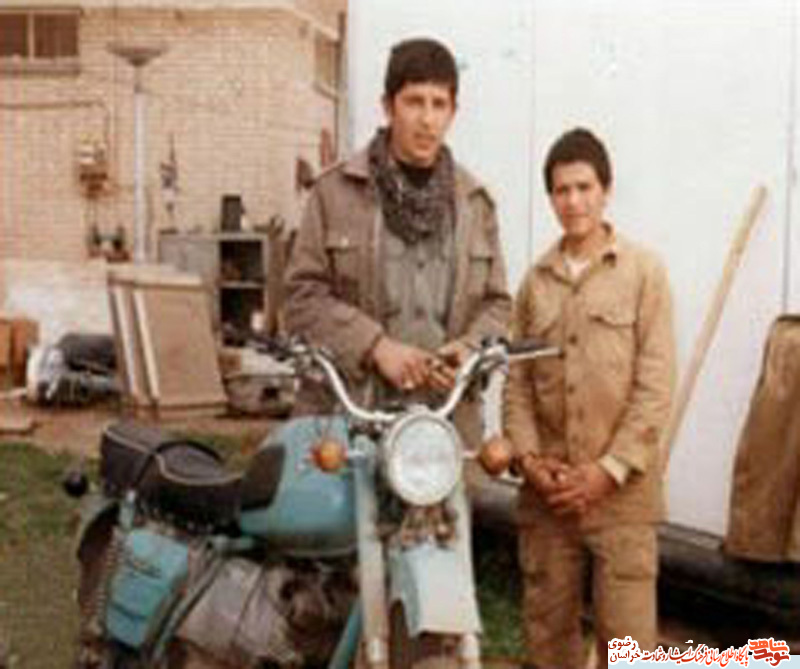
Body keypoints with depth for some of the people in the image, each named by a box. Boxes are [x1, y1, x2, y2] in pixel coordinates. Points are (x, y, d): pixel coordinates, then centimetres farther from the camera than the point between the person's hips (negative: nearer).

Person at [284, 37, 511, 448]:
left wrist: (469, 349, -4)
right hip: (347, 411, -2)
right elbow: (303, 295, 0)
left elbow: (496, 302, 17)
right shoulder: (336, 191, 4)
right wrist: (375, 346, -12)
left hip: (446, 417, 3)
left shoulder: (474, 202, 14)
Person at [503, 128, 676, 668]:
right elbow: (518, 381, 8)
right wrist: (528, 457, -6)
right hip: (548, 491, 3)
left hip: (621, 489, -3)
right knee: (547, 624, 12)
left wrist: (610, 470, -12)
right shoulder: (536, 281, 10)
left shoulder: (644, 272, -1)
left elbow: (656, 385, -7)